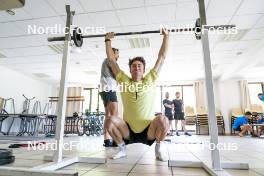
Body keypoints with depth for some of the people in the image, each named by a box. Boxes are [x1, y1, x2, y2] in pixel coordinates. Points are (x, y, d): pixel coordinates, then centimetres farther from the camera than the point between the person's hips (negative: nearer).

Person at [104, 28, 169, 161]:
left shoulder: (150, 80, 0)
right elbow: (111, 60, 8)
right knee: (110, 121, -25)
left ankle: (158, 148, -1)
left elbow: (162, 57, 3)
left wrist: (166, 36, 7)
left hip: (148, 131, -1)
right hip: (129, 131, 2)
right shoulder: (124, 81, 2)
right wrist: (108, 40, 12)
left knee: (163, 120, -32)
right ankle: (122, 148, 2)